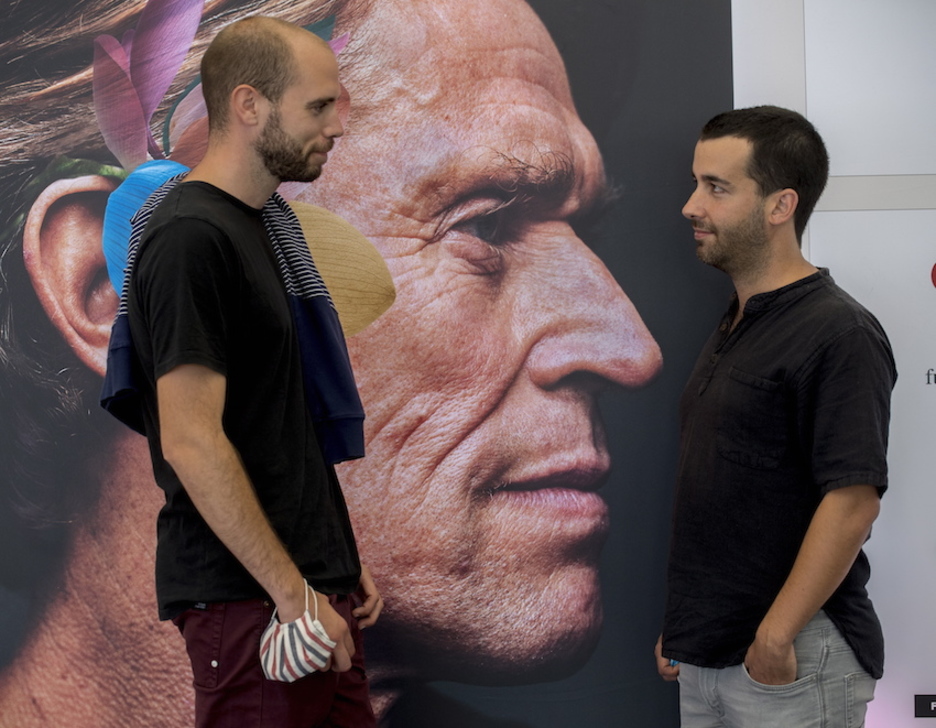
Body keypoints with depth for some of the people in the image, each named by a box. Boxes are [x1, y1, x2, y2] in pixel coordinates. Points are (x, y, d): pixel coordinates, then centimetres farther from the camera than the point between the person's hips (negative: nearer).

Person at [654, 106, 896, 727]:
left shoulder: (838, 335, -15)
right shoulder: (733, 328, 13)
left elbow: (853, 501, -21)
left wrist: (775, 636, -22)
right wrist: (682, 624, 16)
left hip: (791, 660, -8)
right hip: (707, 654, 8)